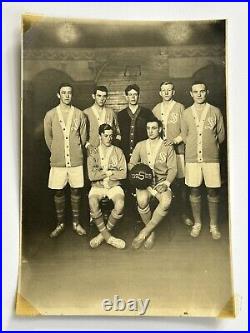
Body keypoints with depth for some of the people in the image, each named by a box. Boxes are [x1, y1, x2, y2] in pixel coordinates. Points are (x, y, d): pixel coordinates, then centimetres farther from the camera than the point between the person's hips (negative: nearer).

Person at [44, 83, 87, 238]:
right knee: (59, 192, 7)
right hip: (58, 161, 0)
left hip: (76, 160, 0)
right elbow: (48, 137, 9)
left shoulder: (79, 114, 2)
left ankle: (76, 223, 22)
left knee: (76, 191, 7)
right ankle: (60, 224, 23)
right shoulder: (50, 115, 1)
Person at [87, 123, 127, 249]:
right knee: (93, 203, -32)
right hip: (97, 187, 0)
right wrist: (109, 172, -6)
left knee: (120, 205, -30)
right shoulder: (93, 153, 5)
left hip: (114, 186, 0)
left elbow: (123, 174, -3)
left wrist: (102, 173, -5)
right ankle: (108, 236, -15)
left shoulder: (118, 151, 6)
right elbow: (91, 176, -7)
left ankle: (103, 233, -7)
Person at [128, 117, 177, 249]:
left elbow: (173, 169, 4)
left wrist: (166, 183, -13)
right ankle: (151, 232, -8)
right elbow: (131, 164, 15)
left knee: (166, 201, -33)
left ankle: (144, 232, -17)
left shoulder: (168, 147, 9)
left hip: (162, 181, 0)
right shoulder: (140, 145, 13)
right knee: (142, 200, -33)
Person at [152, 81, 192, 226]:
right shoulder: (155, 109, 15)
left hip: (177, 149, -2)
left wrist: (174, 141, -14)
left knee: (180, 183, -3)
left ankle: (184, 213, 9)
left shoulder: (180, 107, 4)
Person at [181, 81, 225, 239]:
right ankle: (197, 223, 23)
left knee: (213, 192, 3)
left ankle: (214, 225, 19)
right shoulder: (186, 113, 6)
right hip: (192, 158, 1)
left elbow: (221, 135, 10)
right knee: (194, 191, 7)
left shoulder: (215, 111, 3)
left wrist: (211, 146, 11)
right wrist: (194, 146, 9)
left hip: (211, 157, -1)